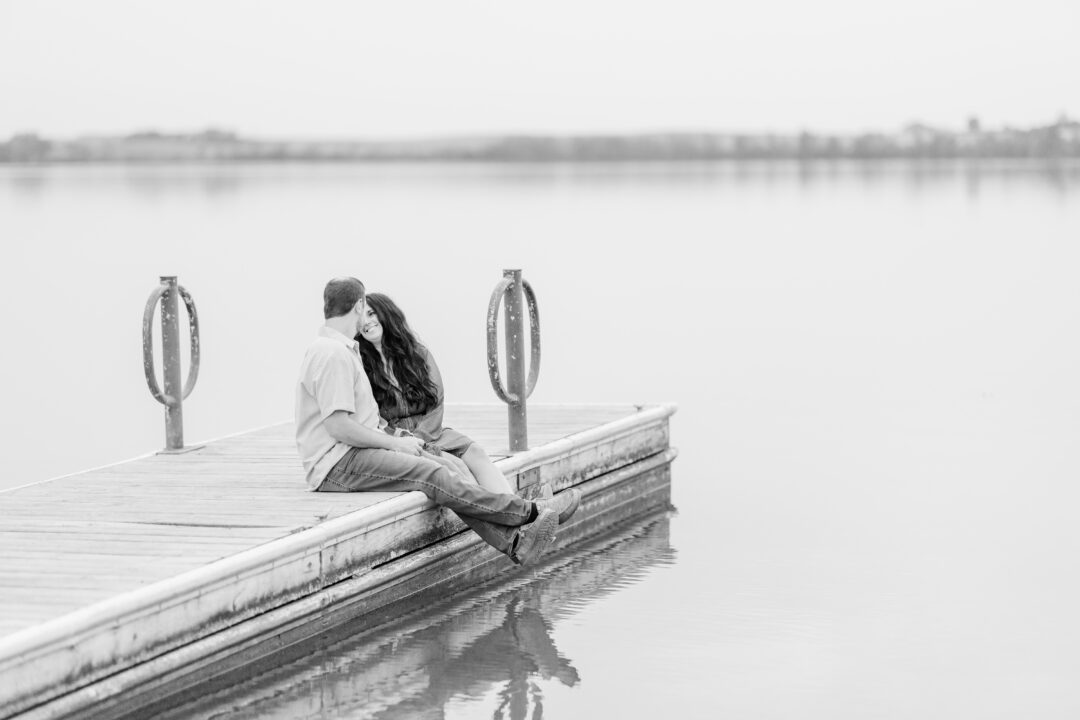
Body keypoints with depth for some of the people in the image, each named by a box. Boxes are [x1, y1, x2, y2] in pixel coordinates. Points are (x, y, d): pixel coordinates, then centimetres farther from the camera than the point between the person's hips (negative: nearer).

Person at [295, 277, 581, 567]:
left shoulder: (343, 350, 19)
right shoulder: (333, 354, -17)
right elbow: (338, 426, -23)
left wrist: (396, 438, 7)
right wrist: (395, 443, -13)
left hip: (355, 452, 10)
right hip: (336, 464, -10)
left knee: (444, 467, -5)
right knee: (431, 475, -19)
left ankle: (513, 541, -14)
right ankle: (529, 512, -17)